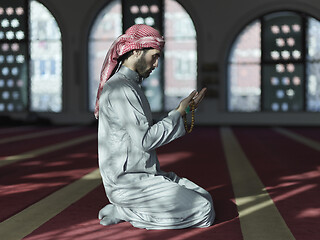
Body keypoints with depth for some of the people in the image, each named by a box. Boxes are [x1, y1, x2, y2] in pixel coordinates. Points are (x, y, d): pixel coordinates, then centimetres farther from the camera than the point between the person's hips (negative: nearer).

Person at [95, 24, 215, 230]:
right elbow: (144, 140, -23)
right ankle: (123, 212, -5)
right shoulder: (119, 88, -18)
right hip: (128, 184, -10)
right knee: (204, 211, -13)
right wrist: (179, 113, -13)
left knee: (205, 198, 10)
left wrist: (182, 111, 7)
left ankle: (125, 210, 7)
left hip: (146, 174, 10)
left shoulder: (131, 85, 15)